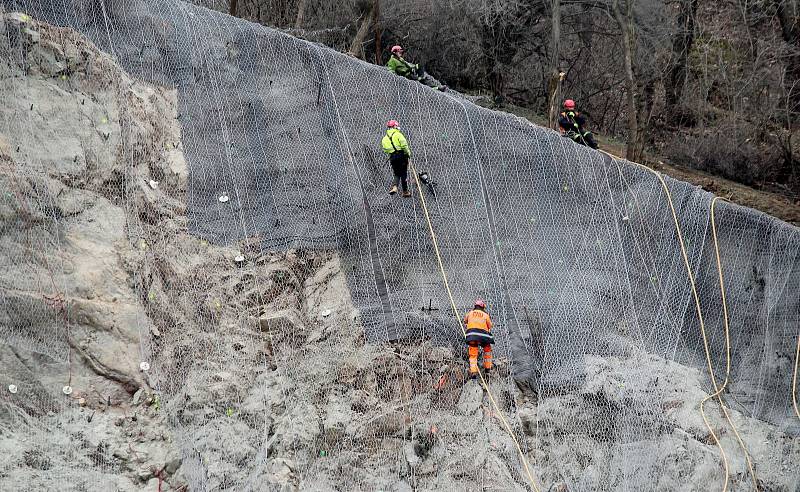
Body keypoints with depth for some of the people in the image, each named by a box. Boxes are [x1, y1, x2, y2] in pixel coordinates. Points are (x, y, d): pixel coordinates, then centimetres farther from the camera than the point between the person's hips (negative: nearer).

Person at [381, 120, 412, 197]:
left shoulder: (384, 138, 13)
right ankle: (405, 191, 5)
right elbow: (404, 144, -13)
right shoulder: (398, 134, -3)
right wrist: (408, 152, -3)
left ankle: (394, 186, -13)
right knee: (404, 174, 3)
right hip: (401, 155, -4)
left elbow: (385, 150, 4)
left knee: (396, 174, 13)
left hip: (392, 158, 4)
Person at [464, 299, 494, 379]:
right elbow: (490, 327, 16)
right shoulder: (486, 315, 10)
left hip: (471, 334, 1)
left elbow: (465, 321, 31)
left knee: (473, 355, 5)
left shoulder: (470, 313, 14)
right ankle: (487, 367, 27)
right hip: (483, 335, -1)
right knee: (487, 350, 24)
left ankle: (473, 371, -10)